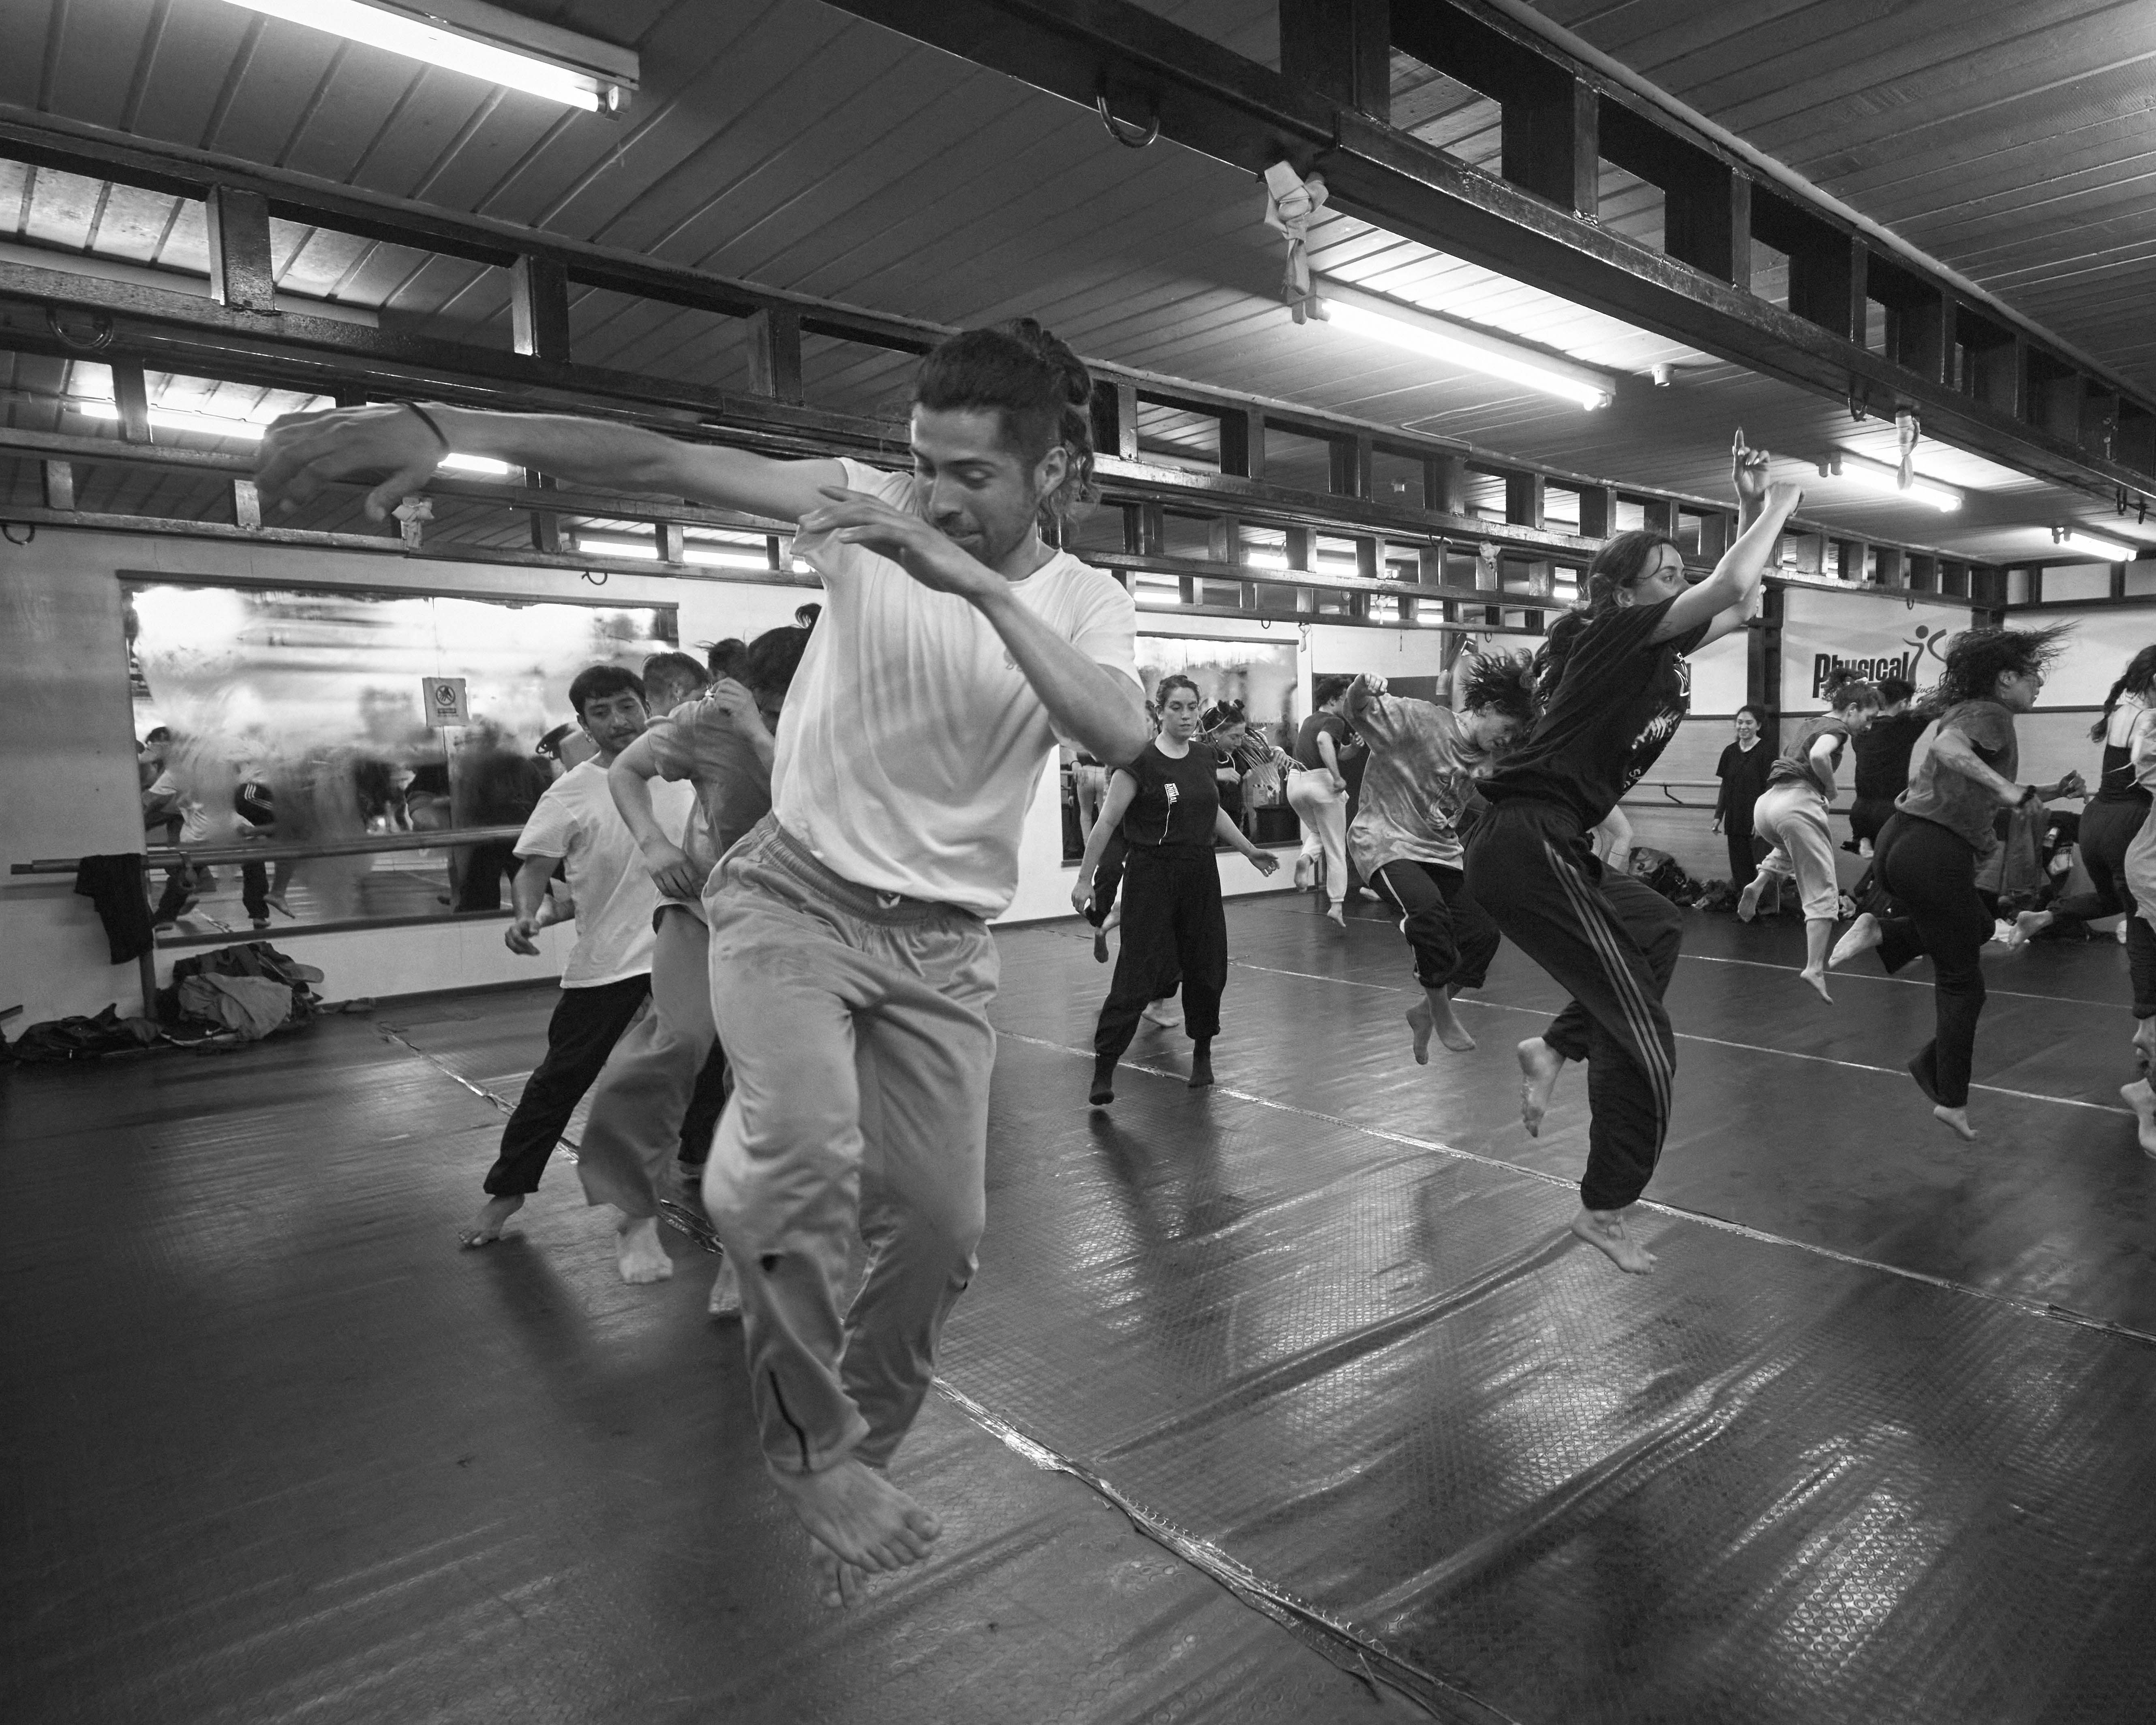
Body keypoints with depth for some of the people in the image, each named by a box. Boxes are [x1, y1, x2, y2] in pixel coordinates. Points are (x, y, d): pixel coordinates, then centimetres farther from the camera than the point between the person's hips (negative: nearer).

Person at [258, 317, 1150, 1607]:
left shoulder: (1090, 607, -4)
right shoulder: (876, 506, -7)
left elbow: (1120, 737, -27)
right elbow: (663, 462, -17)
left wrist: (979, 584, -34)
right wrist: (442, 424, -30)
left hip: (942, 944, 3)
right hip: (796, 893, -2)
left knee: (942, 1228, 4)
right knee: (804, 1151, -28)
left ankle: (855, 1454, 32)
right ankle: (813, 1449, 0)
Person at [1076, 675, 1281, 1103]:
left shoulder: (1205, 757, 8)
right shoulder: (1141, 762, -10)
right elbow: (1106, 822, -9)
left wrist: (1250, 851, 24)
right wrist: (1085, 879, -10)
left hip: (1200, 875, 6)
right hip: (1152, 876, -6)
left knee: (1207, 968, 9)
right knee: (1137, 974, -8)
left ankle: (1202, 1055, 29)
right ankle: (1103, 1069, -2)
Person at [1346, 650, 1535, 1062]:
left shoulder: (1487, 760, 10)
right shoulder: (1419, 719, -13)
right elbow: (1357, 714, -16)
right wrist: (1362, 690, -38)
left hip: (1442, 852, 8)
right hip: (1387, 842, -7)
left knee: (1482, 934, -4)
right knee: (1429, 909, -33)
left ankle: (1427, 1012, 21)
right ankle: (1441, 1009, -10)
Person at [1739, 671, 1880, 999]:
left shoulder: (1812, 725, 25)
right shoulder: (1836, 728, 0)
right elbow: (1819, 756, -23)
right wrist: (1831, 789, -6)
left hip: (1765, 804, 8)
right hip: (1796, 803, -8)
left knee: (1793, 846, 42)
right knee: (1823, 892, -2)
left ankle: (1758, 885, 15)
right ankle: (1815, 969, -12)